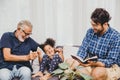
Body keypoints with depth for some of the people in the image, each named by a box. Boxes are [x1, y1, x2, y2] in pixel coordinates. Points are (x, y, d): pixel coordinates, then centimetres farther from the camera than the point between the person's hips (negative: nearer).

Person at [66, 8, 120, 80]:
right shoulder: (90, 32, 0)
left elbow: (110, 61, -19)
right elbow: (82, 52, -5)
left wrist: (93, 63, -36)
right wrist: (72, 68, -21)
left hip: (111, 67, -5)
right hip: (91, 64, 6)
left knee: (97, 72, -38)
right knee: (69, 62, -12)